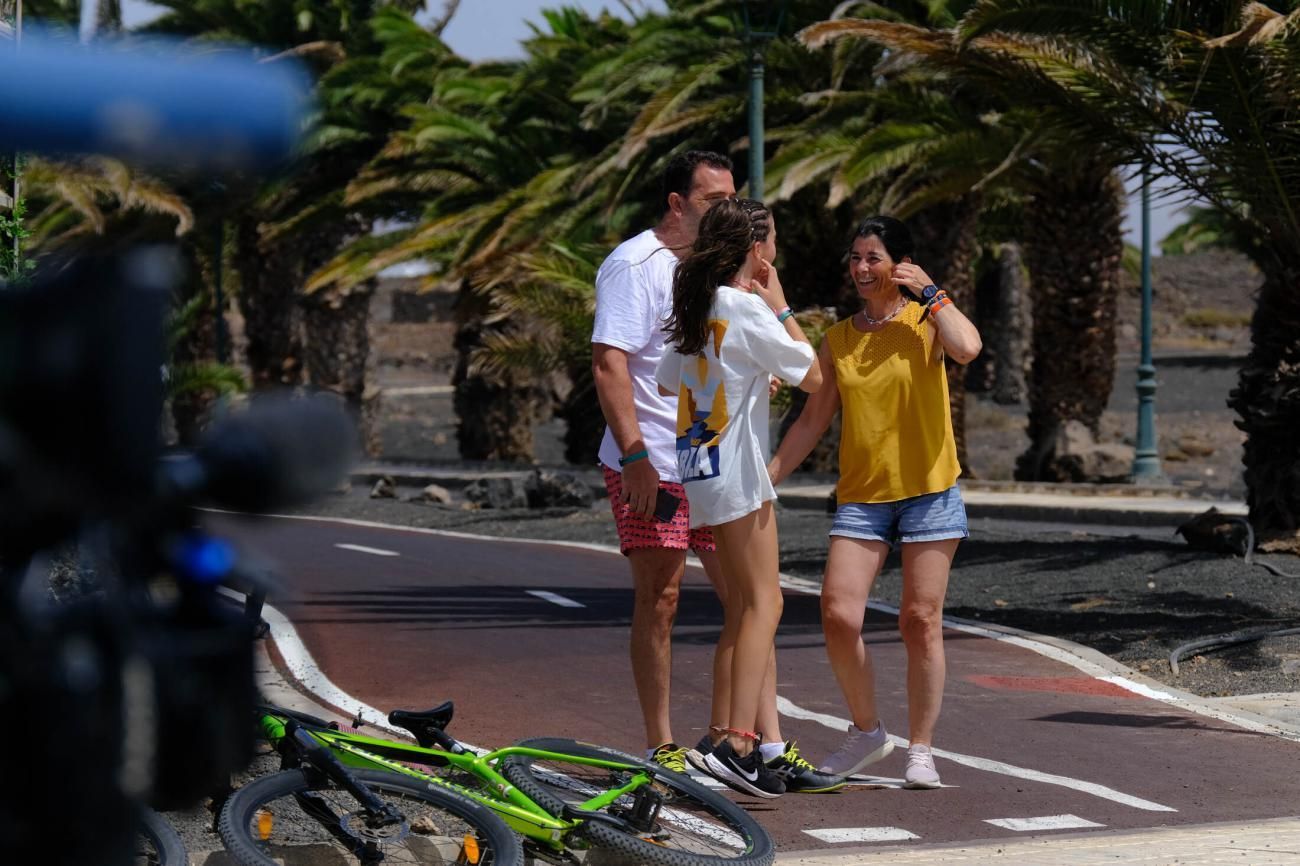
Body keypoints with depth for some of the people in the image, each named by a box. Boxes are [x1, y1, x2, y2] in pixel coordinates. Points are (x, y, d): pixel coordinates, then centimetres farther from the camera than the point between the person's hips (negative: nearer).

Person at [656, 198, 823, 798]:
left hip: (697, 464, 9)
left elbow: (667, 381, 22)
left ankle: (745, 733, 16)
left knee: (744, 606, 14)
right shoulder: (747, 309, -13)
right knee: (763, 604, -9)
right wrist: (780, 307, -3)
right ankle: (737, 743, -17)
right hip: (734, 464, -9)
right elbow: (813, 376, -10)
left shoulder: (697, 305, 11)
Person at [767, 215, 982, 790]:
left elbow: (967, 348, -24)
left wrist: (929, 292, -12)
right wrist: (766, 478, 8)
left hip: (929, 492, -3)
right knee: (838, 616, -10)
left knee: (921, 621, -1)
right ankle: (866, 731, 11)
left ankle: (920, 750, 10)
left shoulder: (925, 322, -1)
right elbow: (813, 420, 13)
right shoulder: (838, 340, 10)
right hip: (861, 495, 3)